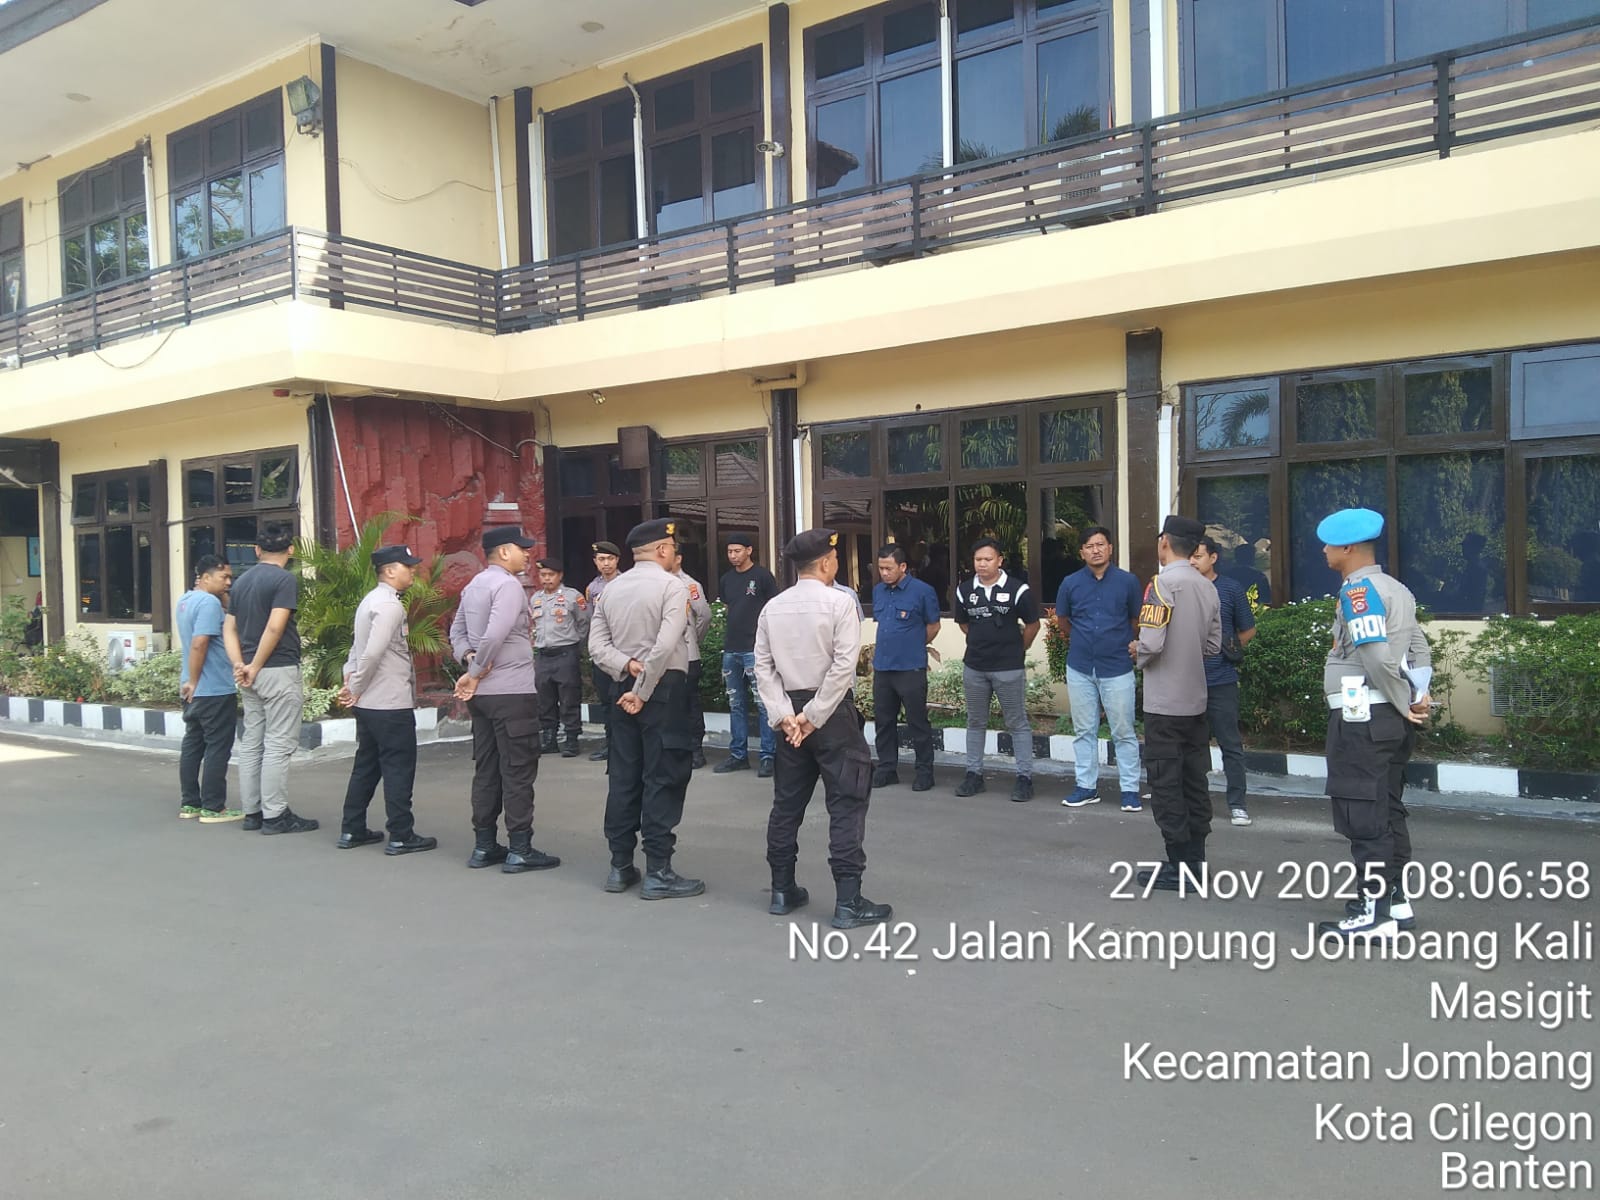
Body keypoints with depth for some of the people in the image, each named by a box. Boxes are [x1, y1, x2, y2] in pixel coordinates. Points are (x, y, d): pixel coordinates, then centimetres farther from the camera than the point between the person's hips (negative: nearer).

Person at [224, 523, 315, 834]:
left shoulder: (241, 581, 14)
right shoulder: (285, 580, -11)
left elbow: (229, 628, 11)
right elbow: (275, 627, -20)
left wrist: (239, 664, 0)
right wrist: (256, 666, -12)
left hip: (251, 674, 8)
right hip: (279, 671, -8)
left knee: (252, 743, 12)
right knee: (279, 745, -3)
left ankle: (253, 812, 18)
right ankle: (275, 815, 0)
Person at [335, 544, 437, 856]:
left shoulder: (370, 601, 15)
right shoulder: (390, 605, -17)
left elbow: (358, 648, 17)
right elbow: (372, 653, -24)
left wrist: (350, 682, 8)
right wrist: (355, 689, -13)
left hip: (368, 703, 10)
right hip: (392, 704, -10)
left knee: (367, 765, 16)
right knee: (399, 768, -1)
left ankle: (352, 830, 23)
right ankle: (401, 836, 5)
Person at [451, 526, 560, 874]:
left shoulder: (474, 585, 14)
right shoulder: (508, 585, -14)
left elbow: (457, 631, 18)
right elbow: (495, 635, -23)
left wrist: (468, 659, 1)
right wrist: (474, 675, -12)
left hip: (482, 693, 9)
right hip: (513, 691, -9)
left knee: (486, 769, 13)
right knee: (518, 771, -2)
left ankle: (484, 846, 18)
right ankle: (519, 850, 1)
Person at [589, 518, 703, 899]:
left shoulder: (612, 588, 11)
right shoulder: (672, 585, -10)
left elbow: (597, 646, 3)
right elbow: (666, 646, -21)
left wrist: (627, 668, -7)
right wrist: (643, 692, -16)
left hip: (624, 686, 7)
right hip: (665, 688, -7)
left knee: (624, 777, 11)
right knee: (663, 779, -2)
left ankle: (620, 867, 17)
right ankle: (658, 873, 0)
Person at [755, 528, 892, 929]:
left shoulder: (773, 608, 5)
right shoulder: (839, 603, -10)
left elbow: (763, 666, 1)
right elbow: (844, 666, -18)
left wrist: (785, 715, -3)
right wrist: (815, 716, -13)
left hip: (792, 711, 6)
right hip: (833, 712, -6)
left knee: (787, 802, 15)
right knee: (846, 804, 0)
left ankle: (782, 891, 23)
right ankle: (848, 902, 0)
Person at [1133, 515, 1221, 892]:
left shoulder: (1163, 583, -15)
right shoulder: (1207, 587, 6)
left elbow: (1151, 644, -21)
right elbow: (1213, 645, 10)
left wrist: (1137, 652, -1)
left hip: (1164, 703, -7)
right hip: (1195, 699, 7)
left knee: (1166, 784, 0)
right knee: (1194, 780, 13)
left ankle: (1180, 866, 4)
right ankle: (1196, 859, 20)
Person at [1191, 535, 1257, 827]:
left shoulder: (1230, 589, 0)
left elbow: (1248, 630, 7)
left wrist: (1229, 649, -2)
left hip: (1221, 681, -2)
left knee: (1230, 744, 2)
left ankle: (1237, 803, 9)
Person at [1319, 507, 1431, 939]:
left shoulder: (1357, 590, -15)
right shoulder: (1396, 589, 14)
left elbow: (1378, 656, -23)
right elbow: (1420, 650, 15)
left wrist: (1405, 704, -12)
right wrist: (1417, 698, 7)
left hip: (1361, 718, -10)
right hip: (1393, 720, 10)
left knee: (1364, 817, -4)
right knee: (1388, 811, 16)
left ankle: (1374, 912, 1)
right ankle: (1396, 900, 24)